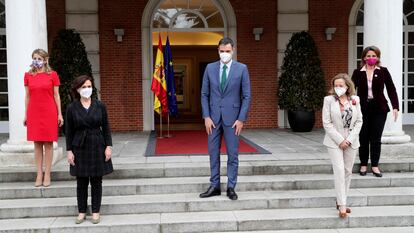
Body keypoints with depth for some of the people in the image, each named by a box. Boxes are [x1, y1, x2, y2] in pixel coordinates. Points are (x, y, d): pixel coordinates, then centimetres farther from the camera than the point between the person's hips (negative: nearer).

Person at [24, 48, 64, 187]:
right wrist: (25, 114, 6)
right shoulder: (28, 75, 7)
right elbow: (27, 96, 9)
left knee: (48, 143, 1)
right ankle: (39, 175, 12)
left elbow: (56, 95, 2)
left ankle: (47, 175, 8)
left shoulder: (52, 75, 1)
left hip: (49, 112, -2)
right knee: (37, 143, 5)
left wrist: (59, 114, -2)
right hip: (34, 112, 2)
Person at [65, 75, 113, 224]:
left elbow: (106, 128, 2)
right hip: (80, 148, 0)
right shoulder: (72, 108, -1)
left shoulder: (100, 106, 0)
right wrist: (69, 151, -2)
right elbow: (69, 131, 1)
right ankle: (82, 211, 20)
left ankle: (96, 211, 17)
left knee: (96, 181, 6)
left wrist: (108, 146, -4)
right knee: (81, 182, 7)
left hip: (97, 147, 0)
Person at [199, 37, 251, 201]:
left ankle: (231, 188, 14)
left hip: (232, 117, -2)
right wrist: (206, 117, -4)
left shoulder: (242, 68, -2)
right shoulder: (210, 68, 4)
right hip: (213, 117, 2)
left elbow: (246, 96, -3)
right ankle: (214, 186, 18)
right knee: (213, 153, 7)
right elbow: (204, 94, 5)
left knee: (232, 154, 3)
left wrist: (241, 119, -9)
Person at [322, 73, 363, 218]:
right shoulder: (329, 100, -6)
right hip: (335, 141, -3)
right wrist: (340, 140, -12)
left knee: (348, 171, 10)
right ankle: (342, 205, -6)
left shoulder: (355, 100, 2)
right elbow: (327, 123, -8)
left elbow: (359, 121, 3)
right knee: (339, 171, -10)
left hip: (351, 141, 4)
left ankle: (340, 201, 22)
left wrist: (349, 140, -7)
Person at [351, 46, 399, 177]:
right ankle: (363, 164, 20)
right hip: (362, 108, 0)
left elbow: (391, 89, 0)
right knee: (363, 138, 6)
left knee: (376, 138, 3)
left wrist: (395, 107, -7)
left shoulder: (383, 71, 2)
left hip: (379, 109, 0)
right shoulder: (358, 72, 2)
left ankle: (375, 166, 14)